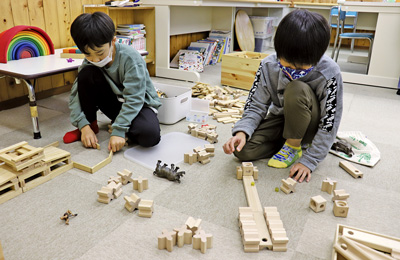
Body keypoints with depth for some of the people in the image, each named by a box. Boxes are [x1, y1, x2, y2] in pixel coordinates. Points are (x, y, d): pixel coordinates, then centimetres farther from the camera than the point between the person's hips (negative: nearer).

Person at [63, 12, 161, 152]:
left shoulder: (130, 58, -26)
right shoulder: (89, 62, -11)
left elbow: (134, 99, -29)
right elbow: (76, 93, -10)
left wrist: (119, 130, -35)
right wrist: (84, 125, -24)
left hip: (139, 104, -4)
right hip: (113, 101, 4)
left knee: (150, 135, -36)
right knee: (86, 73, -20)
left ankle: (120, 125, -3)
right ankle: (91, 124, -5)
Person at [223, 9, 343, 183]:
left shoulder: (330, 74, -28)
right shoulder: (268, 66, -19)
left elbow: (329, 125, -22)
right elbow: (256, 106, -12)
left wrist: (309, 161, -25)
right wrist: (242, 131, -31)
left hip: (308, 127, -2)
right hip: (280, 118, 3)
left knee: (297, 90, -34)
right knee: (242, 150, -20)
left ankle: (294, 146, -11)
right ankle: (292, 141, 1)